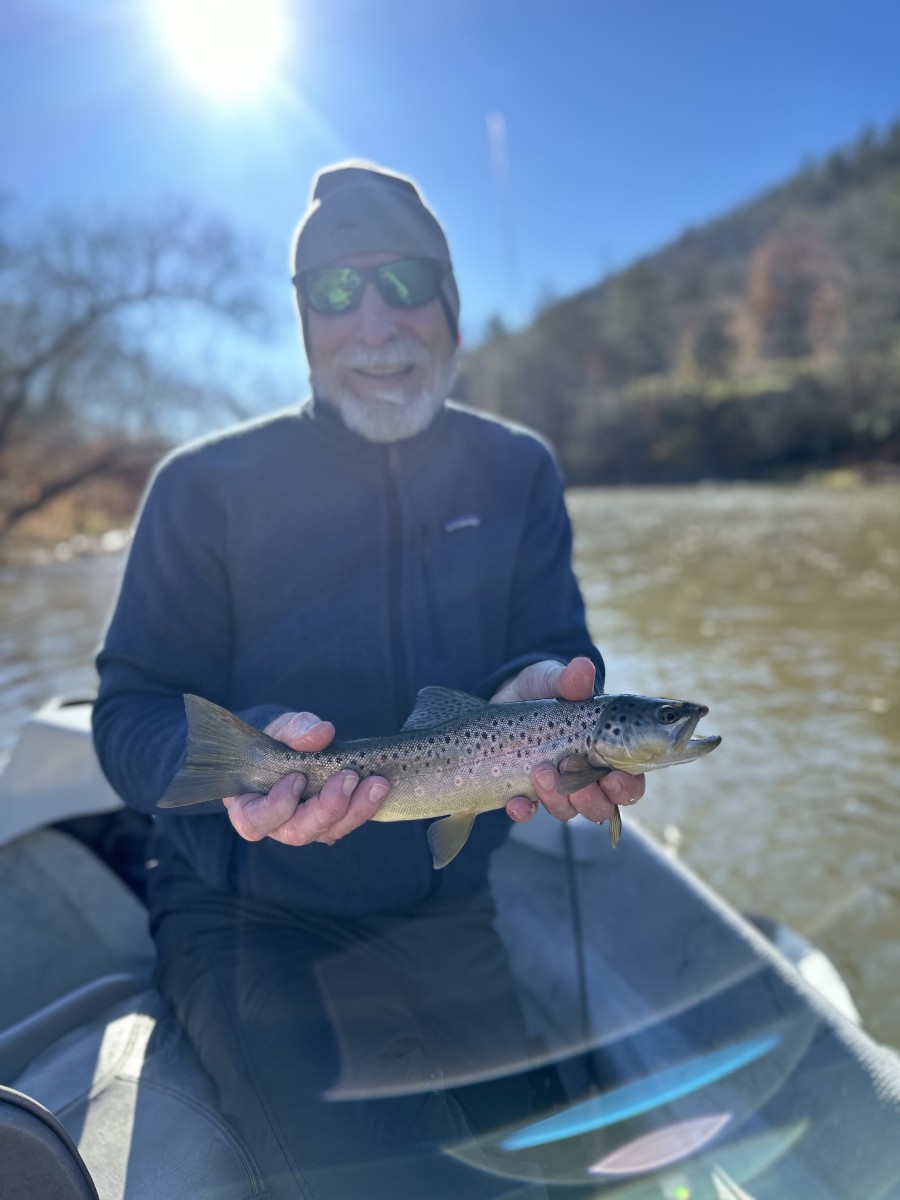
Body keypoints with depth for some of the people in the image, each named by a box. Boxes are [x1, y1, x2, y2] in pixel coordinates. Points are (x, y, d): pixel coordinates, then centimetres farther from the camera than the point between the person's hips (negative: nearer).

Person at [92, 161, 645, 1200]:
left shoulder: (516, 472, 4)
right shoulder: (206, 486, -5)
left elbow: (556, 654, 0)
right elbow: (131, 715, -7)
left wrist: (529, 696, -26)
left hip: (473, 904, 3)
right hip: (255, 915, -2)